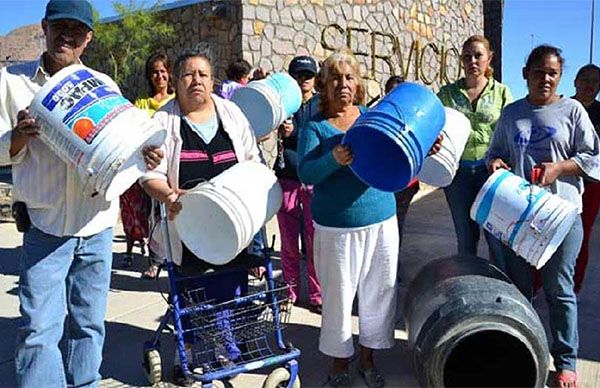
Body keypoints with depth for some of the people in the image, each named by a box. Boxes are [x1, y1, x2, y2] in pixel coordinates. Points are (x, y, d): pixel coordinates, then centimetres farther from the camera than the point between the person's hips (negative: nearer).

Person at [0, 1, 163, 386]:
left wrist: (144, 157, -13)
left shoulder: (105, 86, 8)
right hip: (45, 226, -2)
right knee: (39, 330, -3)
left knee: (89, 324, 13)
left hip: (97, 224, 2)